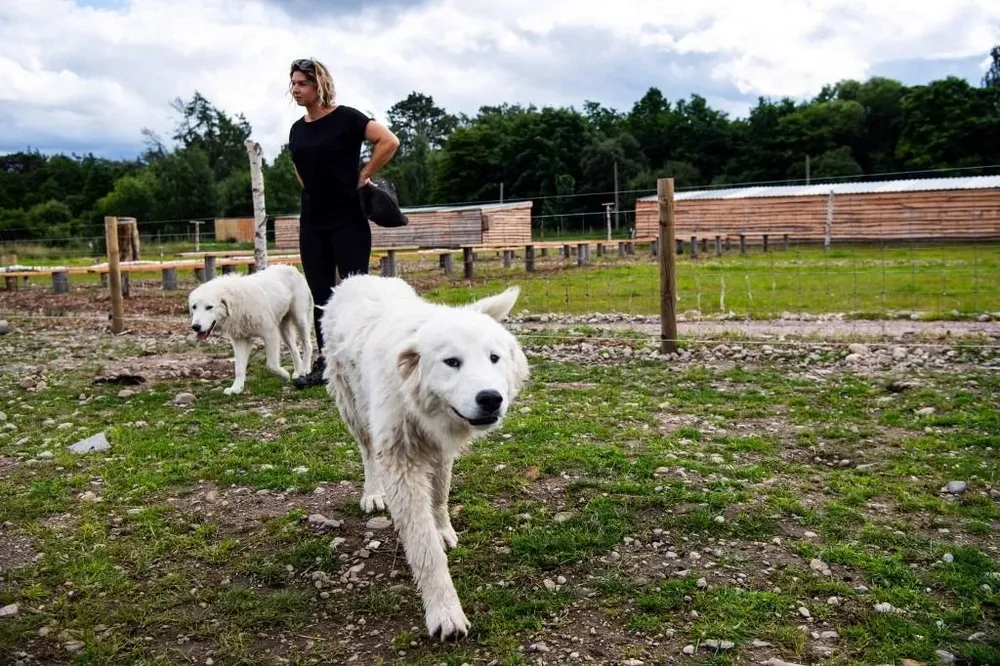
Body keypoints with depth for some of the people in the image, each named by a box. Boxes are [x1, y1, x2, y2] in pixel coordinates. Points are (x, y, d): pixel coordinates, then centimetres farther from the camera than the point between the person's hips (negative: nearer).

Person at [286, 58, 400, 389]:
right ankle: (324, 362, 15)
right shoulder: (297, 129, 11)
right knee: (320, 293, 8)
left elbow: (389, 141, -17)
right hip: (312, 222, 7)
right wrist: (314, 190, 12)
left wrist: (363, 176, -12)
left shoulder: (345, 118, -8)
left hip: (348, 221, -7)